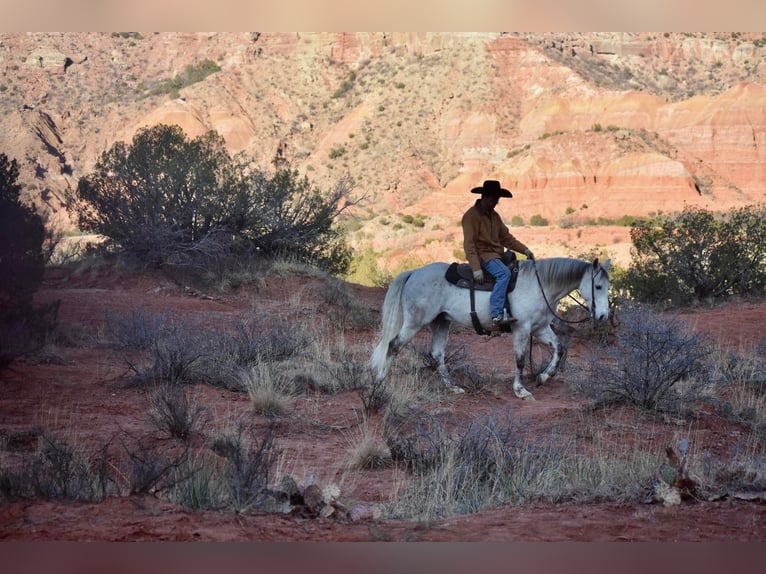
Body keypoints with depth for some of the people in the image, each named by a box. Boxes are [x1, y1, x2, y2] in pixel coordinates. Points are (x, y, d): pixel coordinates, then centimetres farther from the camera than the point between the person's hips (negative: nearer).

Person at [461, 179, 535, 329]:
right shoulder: (472, 215, -11)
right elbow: (469, 244, -18)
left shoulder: (494, 215, 16)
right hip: (483, 255, -9)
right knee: (504, 273, -32)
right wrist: (476, 268, -26)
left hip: (496, 254, 9)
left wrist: (525, 250, 5)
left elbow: (506, 237, 18)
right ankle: (497, 316, -40)